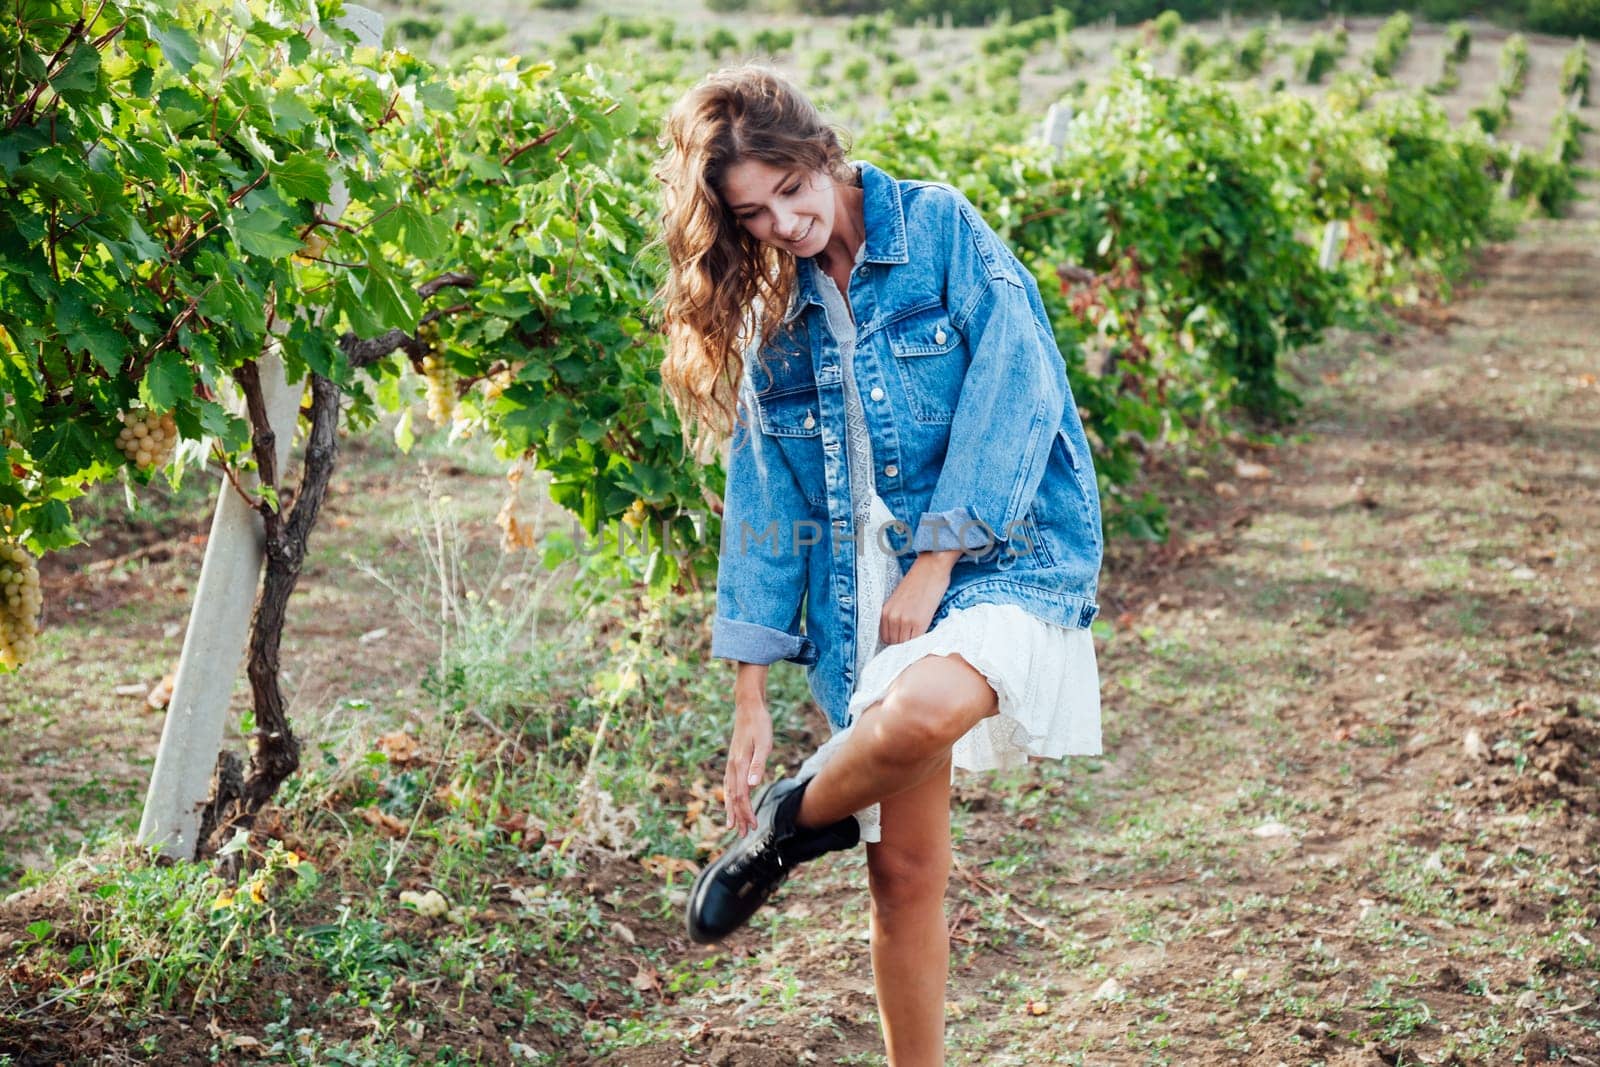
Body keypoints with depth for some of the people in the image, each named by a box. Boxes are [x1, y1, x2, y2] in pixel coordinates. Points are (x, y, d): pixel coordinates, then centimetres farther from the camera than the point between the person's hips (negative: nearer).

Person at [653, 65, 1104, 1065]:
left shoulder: (941, 224, -2)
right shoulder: (771, 313, 12)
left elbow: (1017, 389, -11)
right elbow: (764, 501, 11)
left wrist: (935, 562, -15)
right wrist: (751, 696, 7)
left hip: (1005, 556, -4)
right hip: (868, 598, 5)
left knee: (920, 709, -35)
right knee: (906, 873, 3)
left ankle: (794, 822, -4)